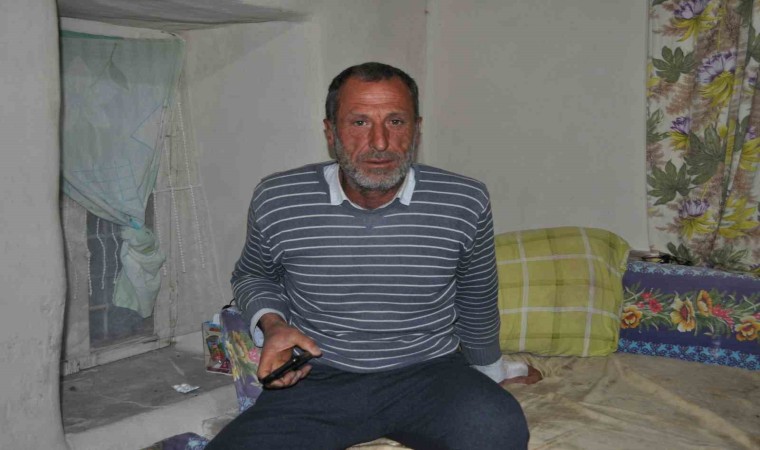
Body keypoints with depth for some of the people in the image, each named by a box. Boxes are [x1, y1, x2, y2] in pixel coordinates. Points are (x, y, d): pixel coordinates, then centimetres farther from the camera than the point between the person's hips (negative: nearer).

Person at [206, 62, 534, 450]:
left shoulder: (466, 204, -6)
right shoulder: (275, 202, -6)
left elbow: (476, 303, 12)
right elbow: (252, 276, 15)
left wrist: (490, 374, 26)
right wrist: (271, 323, -6)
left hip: (428, 373, 0)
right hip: (317, 379, 1)